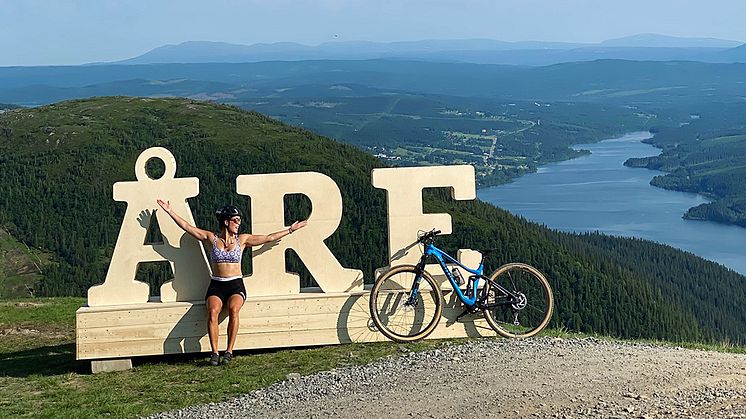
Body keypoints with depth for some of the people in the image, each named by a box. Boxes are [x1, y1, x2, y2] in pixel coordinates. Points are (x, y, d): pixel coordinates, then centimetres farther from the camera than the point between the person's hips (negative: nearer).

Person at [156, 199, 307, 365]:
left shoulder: (242, 239, 10)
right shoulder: (211, 238, 7)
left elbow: (269, 238, 14)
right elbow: (187, 227, 7)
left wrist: (291, 229, 15)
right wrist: (170, 212, 5)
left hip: (236, 285, 0)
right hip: (216, 285, 0)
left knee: (233, 309, -32)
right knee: (212, 311, -31)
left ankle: (229, 351, -25)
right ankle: (214, 353, -27)